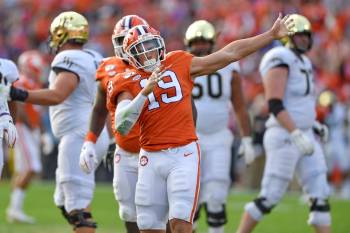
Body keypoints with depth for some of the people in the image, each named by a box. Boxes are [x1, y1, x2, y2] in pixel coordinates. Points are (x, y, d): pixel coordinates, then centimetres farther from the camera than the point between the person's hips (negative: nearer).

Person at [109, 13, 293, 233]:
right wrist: (144, 91, -25)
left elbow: (230, 53, 10)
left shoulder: (180, 64, 5)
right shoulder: (129, 83, 2)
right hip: (151, 158, 1)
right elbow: (122, 126, -14)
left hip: (183, 155, -1)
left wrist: (272, 35, 11)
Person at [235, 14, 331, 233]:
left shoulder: (303, 63, 18)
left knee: (320, 195, 2)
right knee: (270, 197, -4)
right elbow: (275, 104, -22)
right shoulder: (280, 61, -13)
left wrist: (314, 124, 13)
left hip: (303, 136, 9)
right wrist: (297, 134, -28)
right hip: (284, 137, -9)